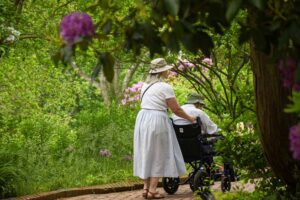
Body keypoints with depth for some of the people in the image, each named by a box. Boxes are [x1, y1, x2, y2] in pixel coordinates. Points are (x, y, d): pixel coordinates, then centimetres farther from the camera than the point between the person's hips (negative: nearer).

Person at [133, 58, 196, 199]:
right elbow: (176, 110, -6)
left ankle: (146, 188, 15)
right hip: (156, 121, -7)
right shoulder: (165, 87, -9)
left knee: (146, 154, 14)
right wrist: (190, 118, 8)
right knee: (158, 156, 0)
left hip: (142, 119, 7)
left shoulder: (146, 86, 13)